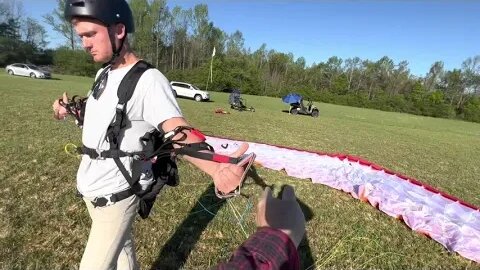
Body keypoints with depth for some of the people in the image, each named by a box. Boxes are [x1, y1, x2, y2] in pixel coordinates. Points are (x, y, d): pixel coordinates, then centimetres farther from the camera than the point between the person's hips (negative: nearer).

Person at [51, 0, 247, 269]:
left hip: (115, 196, -7)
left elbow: (178, 130, -35)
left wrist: (216, 168, -52)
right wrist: (70, 109, 5)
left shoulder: (148, 79, -22)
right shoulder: (103, 74, 6)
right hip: (90, 189, 8)